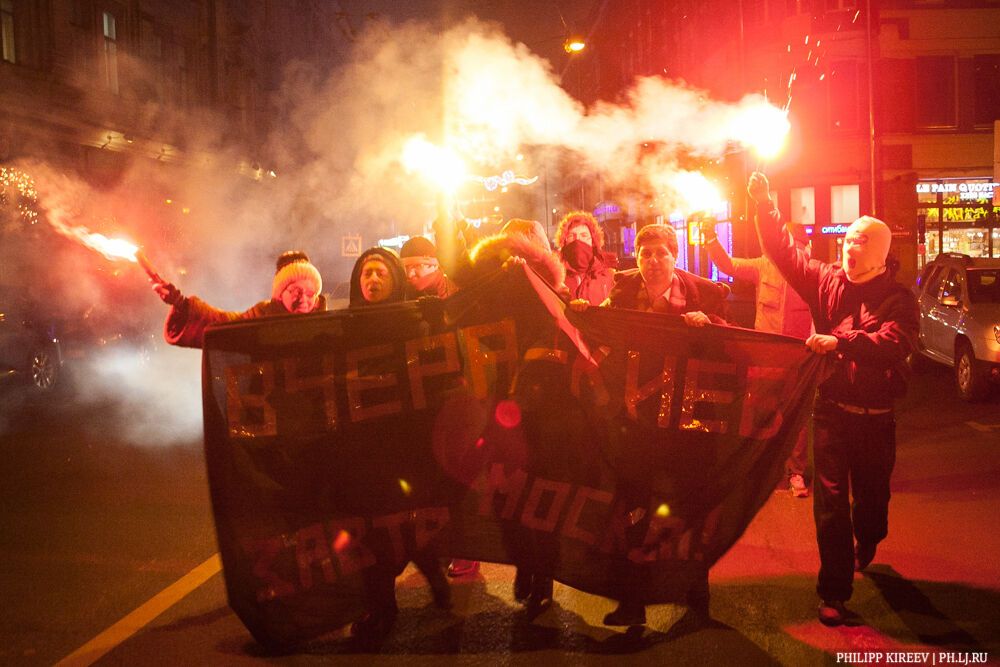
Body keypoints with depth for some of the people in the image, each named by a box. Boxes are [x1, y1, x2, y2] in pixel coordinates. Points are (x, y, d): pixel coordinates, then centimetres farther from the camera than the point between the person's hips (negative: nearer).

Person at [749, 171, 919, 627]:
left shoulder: (898, 298, -5)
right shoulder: (827, 281, 4)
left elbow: (894, 344, -23)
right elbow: (784, 253, 4)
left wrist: (840, 342, -34)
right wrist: (764, 206, -5)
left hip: (875, 416, -1)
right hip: (831, 409, 1)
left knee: (872, 495, 16)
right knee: (831, 501, -2)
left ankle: (865, 550, 49)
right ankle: (834, 593, 4)